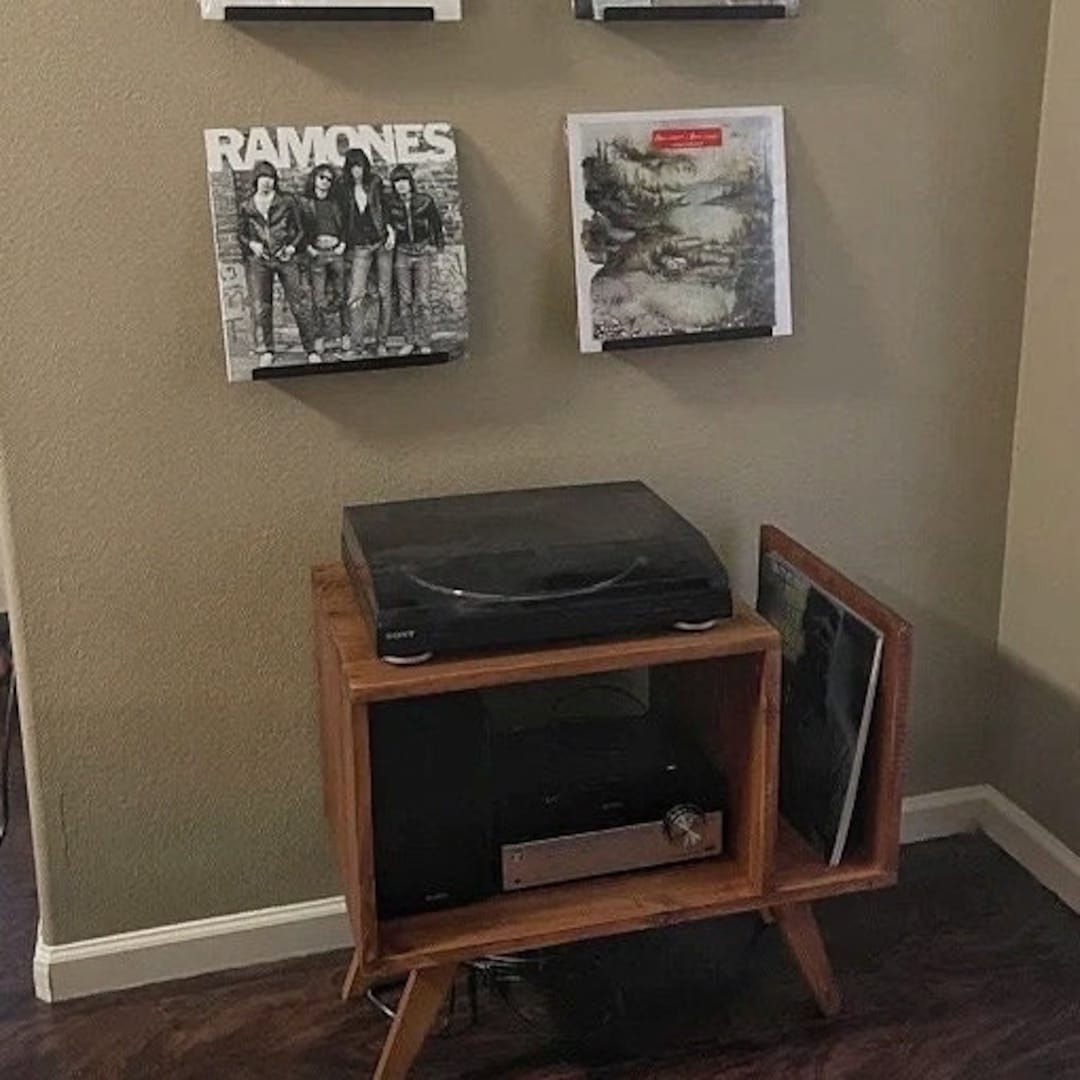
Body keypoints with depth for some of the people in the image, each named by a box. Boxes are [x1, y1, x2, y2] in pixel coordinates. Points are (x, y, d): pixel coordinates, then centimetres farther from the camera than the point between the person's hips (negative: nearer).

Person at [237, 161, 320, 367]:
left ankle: (311, 350, 3)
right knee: (261, 307, -4)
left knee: (300, 304, -5)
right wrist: (251, 243, -4)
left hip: (286, 257, -1)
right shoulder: (246, 206, 9)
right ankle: (265, 351, 1)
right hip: (259, 259, 1)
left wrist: (292, 246, -7)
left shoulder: (287, 201, 5)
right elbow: (242, 234, 17)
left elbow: (300, 229, 9)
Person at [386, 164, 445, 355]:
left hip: (423, 253, -2)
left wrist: (437, 245, 11)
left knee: (423, 299, -7)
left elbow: (436, 223, 9)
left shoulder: (425, 201, -3)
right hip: (402, 254, 2)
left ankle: (424, 343, -1)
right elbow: (388, 228, 12)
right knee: (405, 300, 1)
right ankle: (410, 341, 7)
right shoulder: (391, 205, -1)